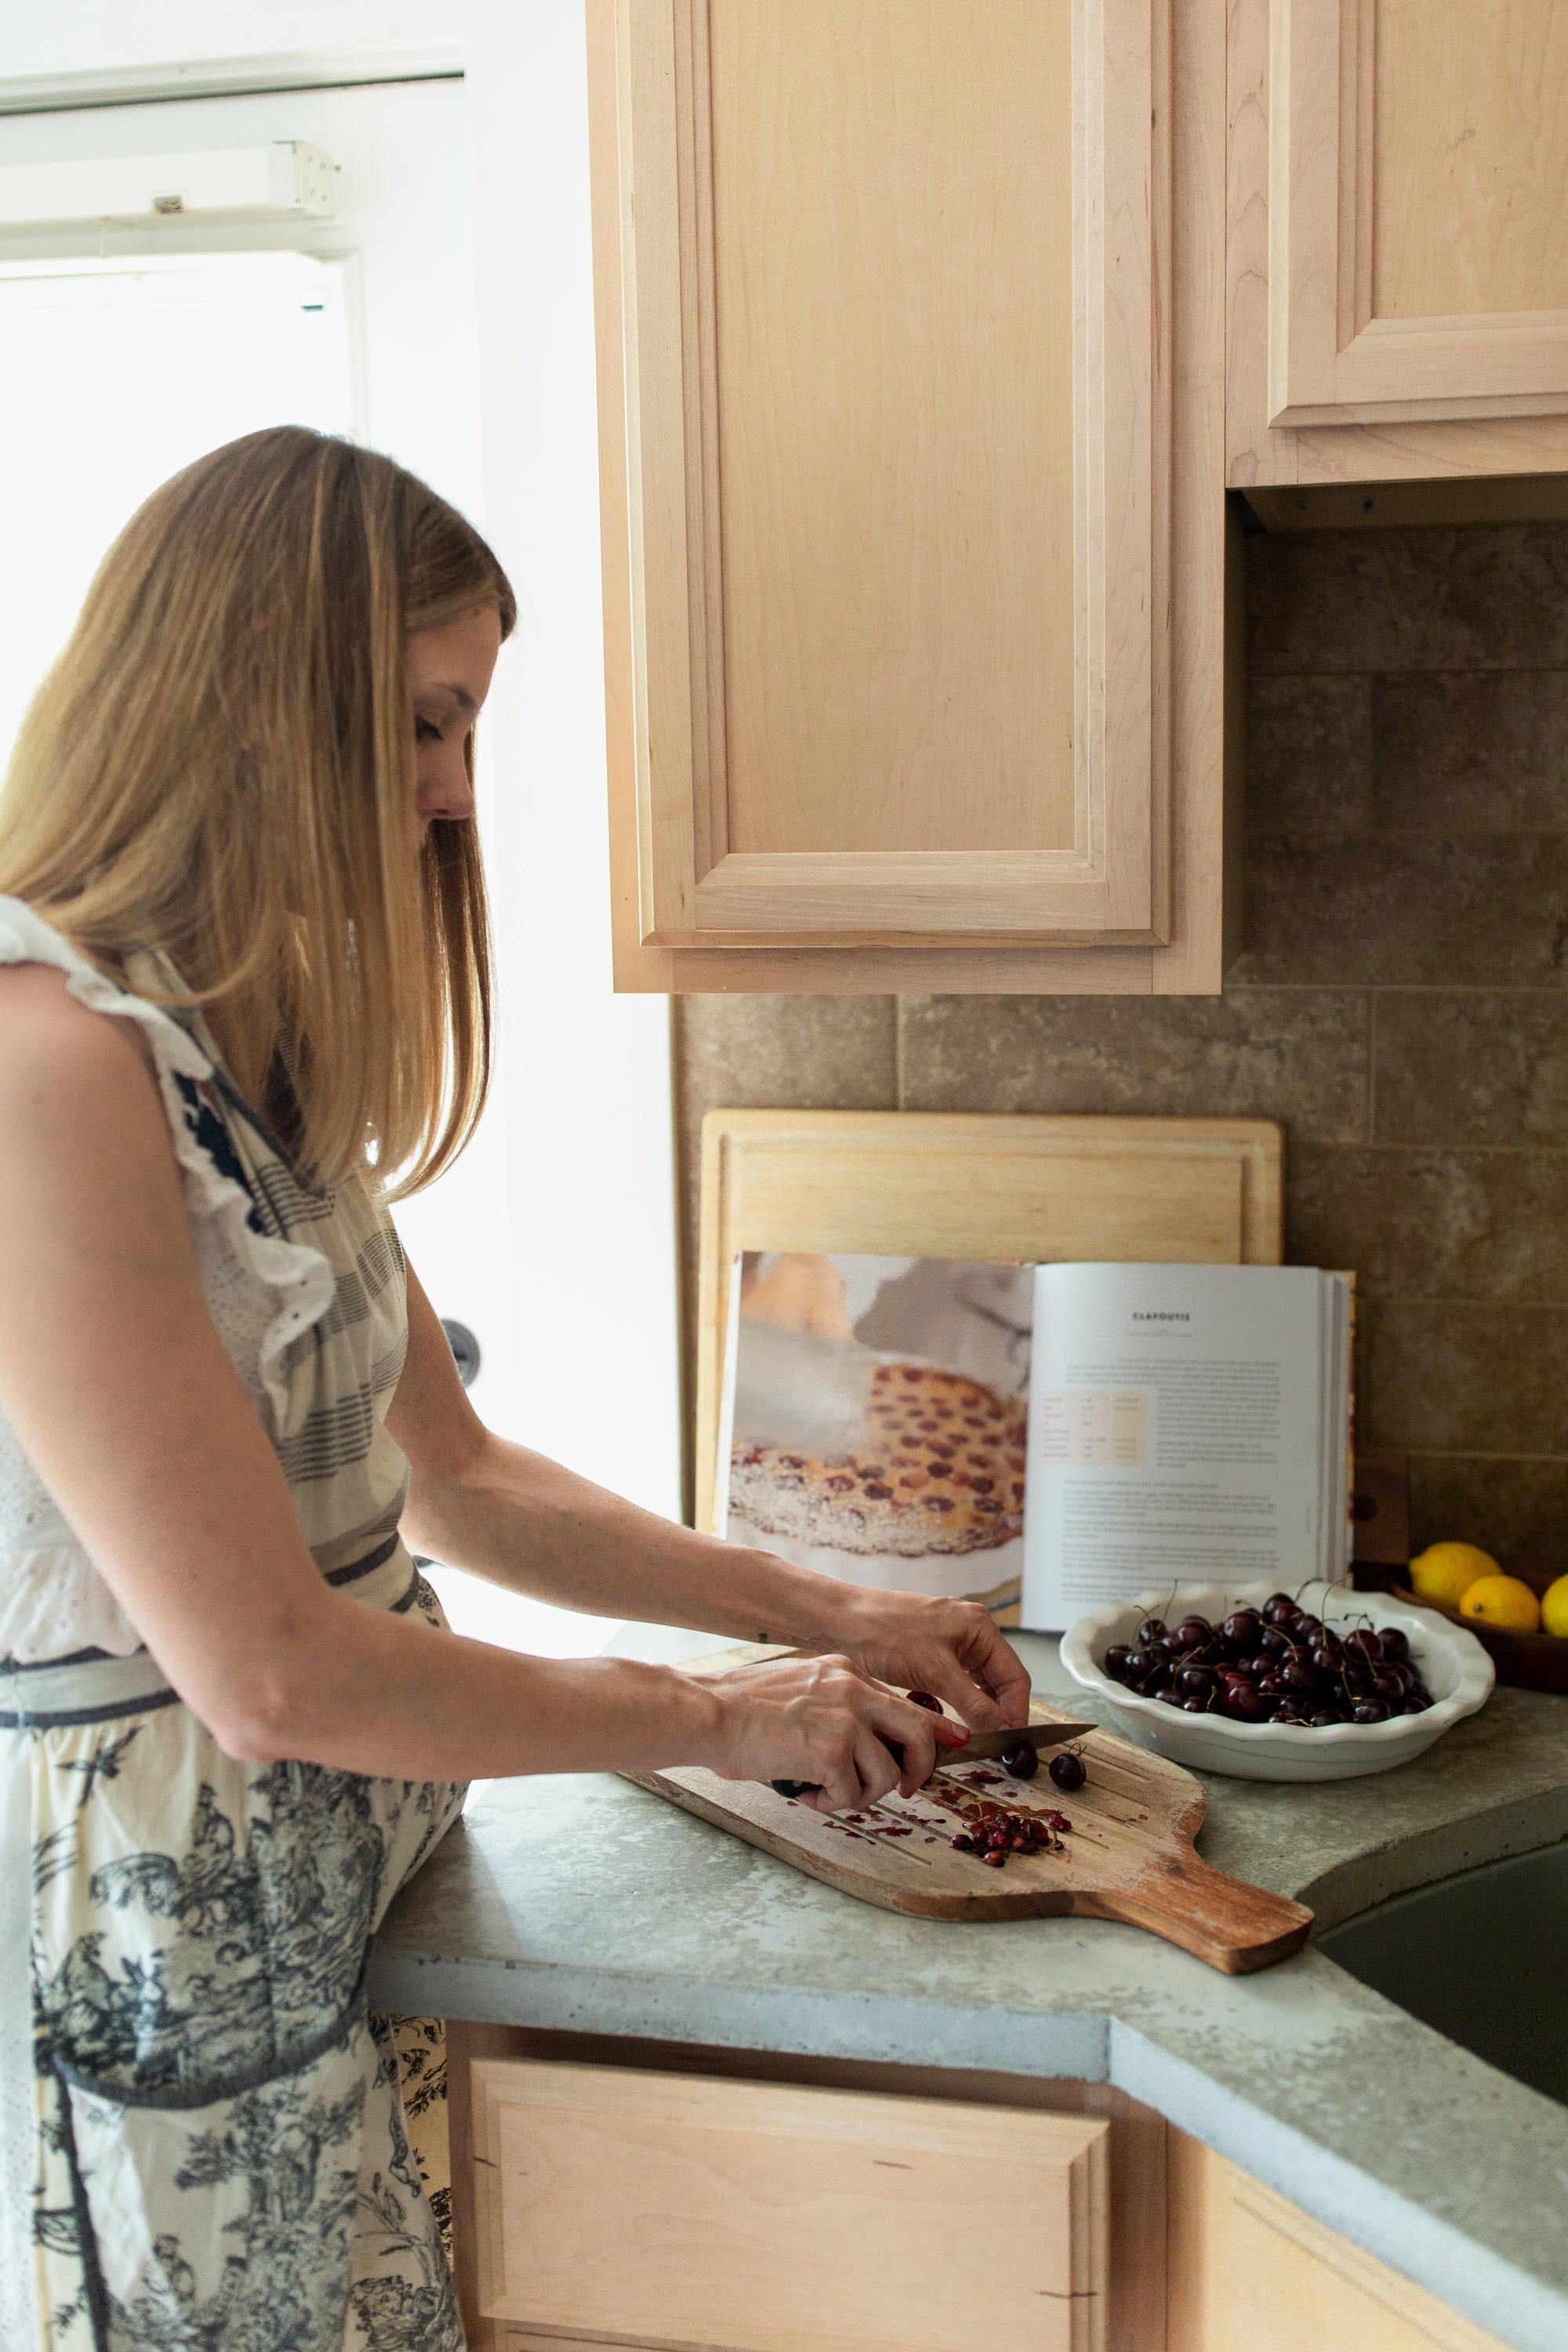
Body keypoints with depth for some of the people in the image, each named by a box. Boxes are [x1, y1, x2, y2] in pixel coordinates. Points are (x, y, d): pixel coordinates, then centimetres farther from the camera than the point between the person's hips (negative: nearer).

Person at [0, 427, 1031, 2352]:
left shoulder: (249, 1057, 9)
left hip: (321, 1931, 8)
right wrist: (722, 1722, -11)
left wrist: (826, 1614, 8)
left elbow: (450, 1479, 14)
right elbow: (266, 1668, -22)